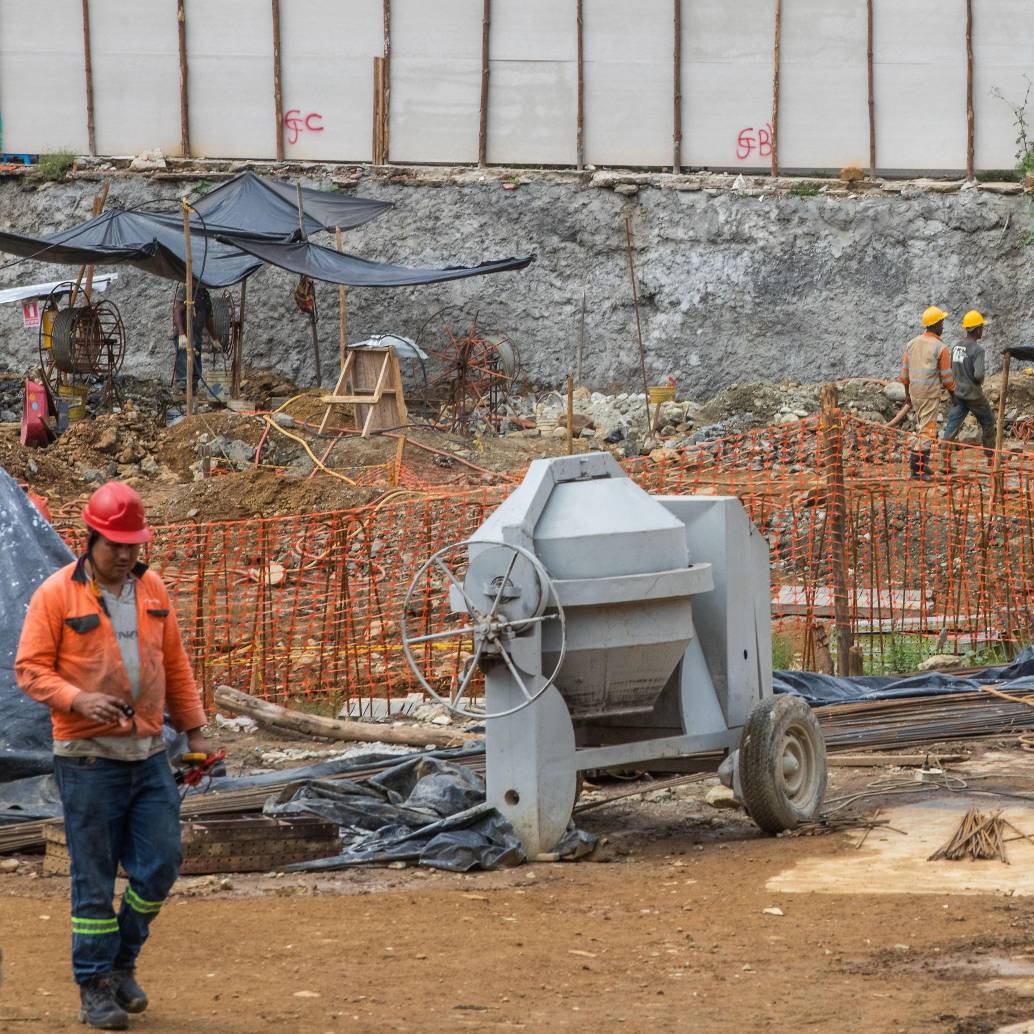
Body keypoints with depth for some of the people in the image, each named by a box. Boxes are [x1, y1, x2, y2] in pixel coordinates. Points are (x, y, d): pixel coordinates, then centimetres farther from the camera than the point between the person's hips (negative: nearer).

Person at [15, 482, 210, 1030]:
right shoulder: (57, 594, -7)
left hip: (149, 755, 5)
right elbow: (30, 668, -8)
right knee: (94, 879, 0)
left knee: (160, 866, 2)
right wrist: (79, 701, -23)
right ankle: (95, 989, 9)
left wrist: (194, 730, 12)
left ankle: (122, 963, 23)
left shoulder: (152, 589, 9)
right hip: (88, 758, -5)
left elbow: (175, 665, 16)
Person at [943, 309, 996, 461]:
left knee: (951, 428, 1)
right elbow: (978, 374, -25)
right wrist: (980, 381, -3)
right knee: (988, 423, 16)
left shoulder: (956, 348, 4)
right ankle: (990, 457, 24)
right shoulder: (977, 349, -17)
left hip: (958, 395, 5)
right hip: (974, 395, -5)